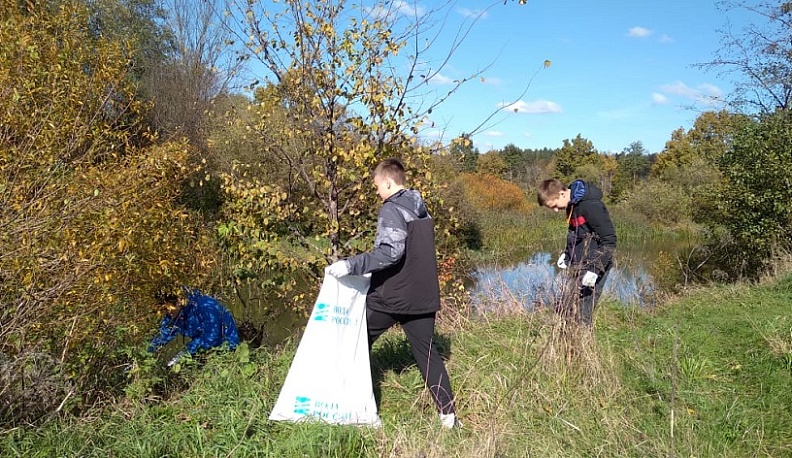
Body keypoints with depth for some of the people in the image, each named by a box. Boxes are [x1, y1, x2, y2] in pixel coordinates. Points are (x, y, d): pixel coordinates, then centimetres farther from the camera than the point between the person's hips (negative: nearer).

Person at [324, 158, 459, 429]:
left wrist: (350, 265, -27)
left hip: (389, 297, -7)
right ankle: (448, 414, 10)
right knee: (427, 353, 12)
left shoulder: (392, 210, -13)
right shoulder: (422, 211, 12)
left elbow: (390, 252, -27)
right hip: (422, 296, 7)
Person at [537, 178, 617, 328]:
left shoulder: (590, 205, -20)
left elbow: (609, 239, -20)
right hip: (579, 268, 9)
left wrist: (594, 269, -23)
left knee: (579, 314, -9)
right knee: (565, 310, 10)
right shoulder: (572, 204, 8)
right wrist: (567, 254, 11)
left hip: (593, 267, -9)